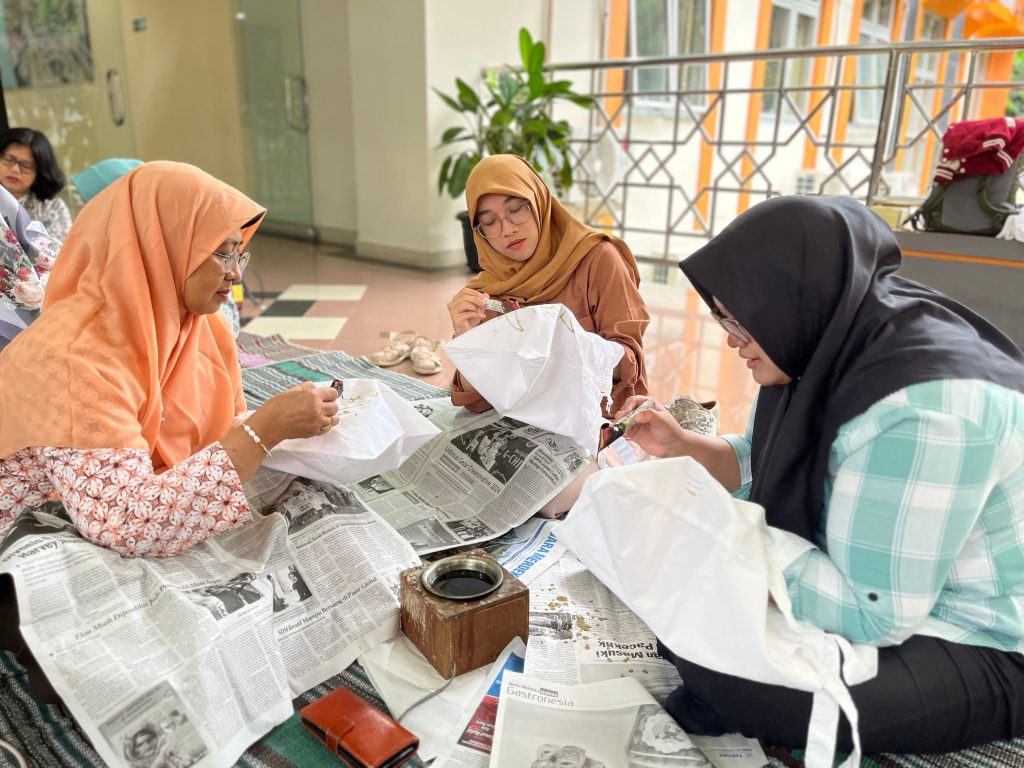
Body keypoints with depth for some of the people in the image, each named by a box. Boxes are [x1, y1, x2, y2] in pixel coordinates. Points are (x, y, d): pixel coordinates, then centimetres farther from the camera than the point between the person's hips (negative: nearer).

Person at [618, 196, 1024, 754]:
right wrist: (680, 445, -5)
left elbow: (869, 614, -31)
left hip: (976, 648, -8)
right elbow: (766, 465, 11)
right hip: (871, 586, 9)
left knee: (727, 672, -26)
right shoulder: (829, 346, -5)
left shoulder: (924, 408, -34)